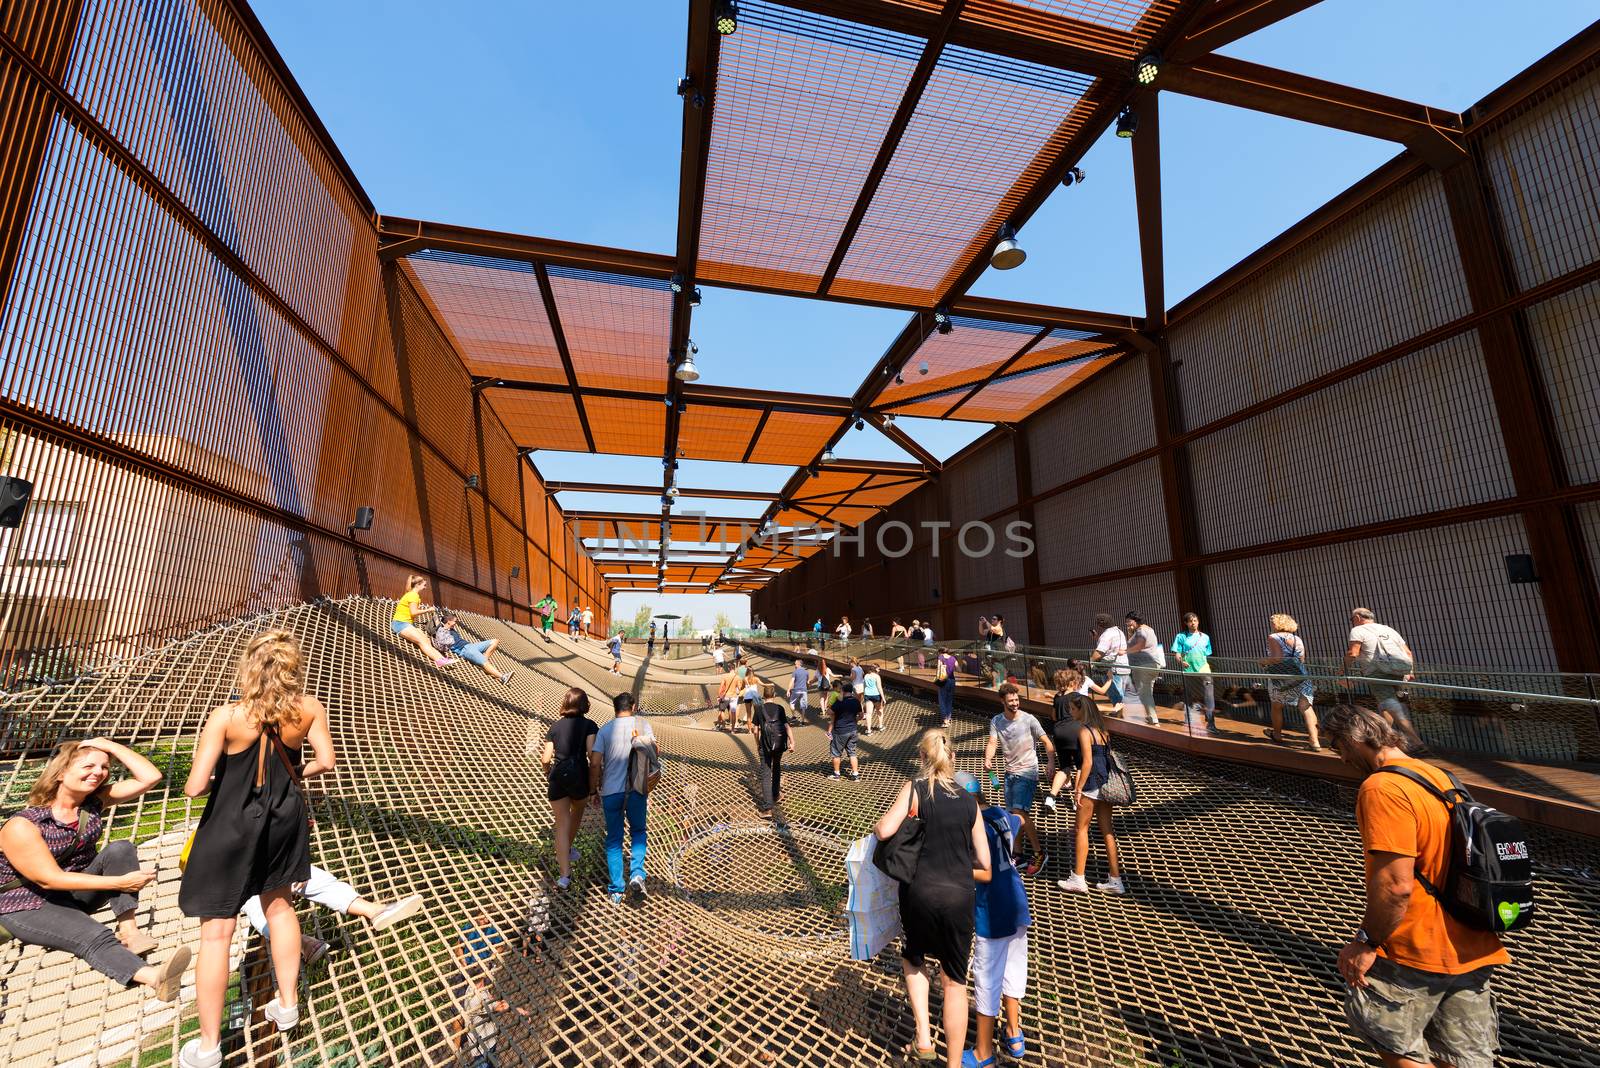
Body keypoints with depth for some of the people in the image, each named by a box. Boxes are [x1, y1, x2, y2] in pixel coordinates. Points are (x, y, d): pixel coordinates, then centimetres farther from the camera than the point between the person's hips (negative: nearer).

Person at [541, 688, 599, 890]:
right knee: (577, 811, 28)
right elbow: (593, 759, -13)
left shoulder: (555, 726, 7)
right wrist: (593, 787, -5)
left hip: (557, 777, 2)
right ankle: (566, 852, 45)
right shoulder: (589, 725, -3)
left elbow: (545, 758, 4)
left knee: (562, 825, 7)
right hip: (579, 776, -1)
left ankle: (565, 875, 0)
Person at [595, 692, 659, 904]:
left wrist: (596, 789, 9)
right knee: (638, 832, 20)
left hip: (611, 791, 0)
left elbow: (596, 763, -2)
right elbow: (654, 751, -9)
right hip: (637, 789, 0)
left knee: (614, 840, 13)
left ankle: (616, 891, 15)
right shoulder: (642, 725, 0)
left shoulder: (605, 730, 1)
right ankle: (637, 873, 0)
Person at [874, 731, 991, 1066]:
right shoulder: (970, 802, 6)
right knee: (955, 981, 19)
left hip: (920, 892, -2)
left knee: (912, 958, 28)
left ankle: (923, 1038, 20)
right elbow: (985, 867, 6)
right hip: (959, 897, 2)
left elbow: (884, 830, -15)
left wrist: (878, 822, 7)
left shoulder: (915, 788, -4)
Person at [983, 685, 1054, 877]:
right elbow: (992, 742, -11)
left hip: (1027, 772, -5)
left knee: (1019, 813, -15)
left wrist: (1051, 764, -21)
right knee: (1013, 815, 13)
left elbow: (1047, 742, -8)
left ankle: (1039, 852, 4)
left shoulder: (1029, 719, -12)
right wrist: (987, 759, -31)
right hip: (1010, 772, 5)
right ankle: (1020, 855, 29)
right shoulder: (996, 722, -2)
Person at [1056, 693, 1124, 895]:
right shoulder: (1101, 728, 10)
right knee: (1107, 829, 13)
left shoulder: (1084, 730, -15)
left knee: (1081, 829, 3)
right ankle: (1115, 880, 18)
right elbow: (1105, 756, 13)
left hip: (1091, 785, -8)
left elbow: (1087, 762, -19)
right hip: (1106, 784, 8)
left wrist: (1079, 789, -14)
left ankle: (1078, 879, 9)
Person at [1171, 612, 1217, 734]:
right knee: (1189, 699, 9)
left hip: (1203, 670, 1)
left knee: (1209, 699, -6)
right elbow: (1176, 653, -1)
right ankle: (1189, 725, 23)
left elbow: (1207, 656, 15)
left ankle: (1211, 725, 1)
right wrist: (1181, 661, -18)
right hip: (1188, 671, -1)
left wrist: (1207, 666, 8)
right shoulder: (1181, 636, 3)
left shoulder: (1205, 637, 10)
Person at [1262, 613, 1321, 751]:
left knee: (1276, 707, 15)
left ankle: (1277, 735, 30)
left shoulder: (1273, 637, -7)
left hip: (1281, 678, -4)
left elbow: (1277, 658, -18)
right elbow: (1302, 660, 15)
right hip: (1300, 676, 5)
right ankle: (1315, 742, -8)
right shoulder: (1297, 639, 12)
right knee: (1306, 707, 1)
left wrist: (1264, 660, -1)